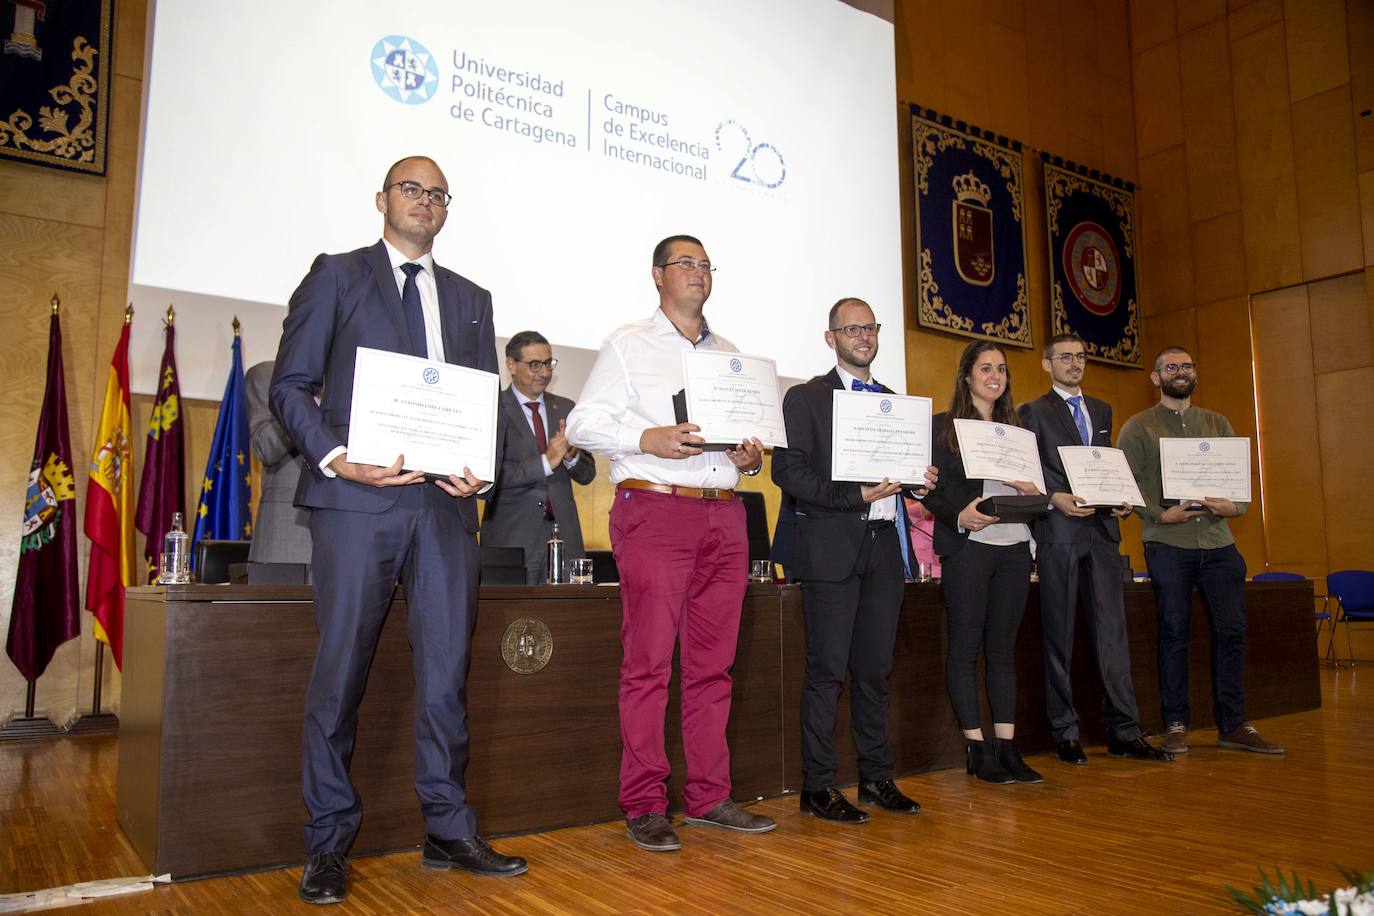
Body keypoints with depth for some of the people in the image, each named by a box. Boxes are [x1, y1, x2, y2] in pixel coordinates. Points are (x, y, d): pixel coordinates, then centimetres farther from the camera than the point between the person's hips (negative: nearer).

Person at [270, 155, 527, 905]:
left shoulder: (470, 298, 20)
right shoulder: (336, 275, 9)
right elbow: (290, 385, 2)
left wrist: (480, 471, -4)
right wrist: (337, 458, -14)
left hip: (446, 501, 4)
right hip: (356, 498, -3)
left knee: (446, 668, 5)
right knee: (340, 669, 1)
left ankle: (448, 830, 16)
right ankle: (328, 844, 14)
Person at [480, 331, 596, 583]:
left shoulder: (565, 409, 14)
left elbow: (587, 475, 14)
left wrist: (571, 456, -8)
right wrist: (545, 462, -20)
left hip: (563, 533, 4)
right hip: (513, 537, -4)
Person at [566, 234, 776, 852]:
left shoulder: (729, 354, 22)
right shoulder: (628, 344, 7)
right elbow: (583, 424, -1)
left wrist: (750, 457, 3)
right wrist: (648, 440, -16)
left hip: (724, 515, 5)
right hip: (654, 509, -5)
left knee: (713, 662, 7)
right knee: (648, 661, -6)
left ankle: (709, 796, 16)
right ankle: (644, 805, 4)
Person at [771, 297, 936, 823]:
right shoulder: (806, 398, 1)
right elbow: (788, 470, -9)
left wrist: (920, 481, 0)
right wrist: (856, 495, -17)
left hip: (884, 547, 6)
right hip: (831, 548, -5)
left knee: (875, 670, 11)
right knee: (828, 671, -4)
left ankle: (876, 778, 21)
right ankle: (817, 788, 5)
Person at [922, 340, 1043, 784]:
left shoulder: (1015, 430, 18)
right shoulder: (943, 426, 2)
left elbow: (1031, 486, 17)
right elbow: (932, 489, -6)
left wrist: (1032, 490, -6)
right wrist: (959, 515, -23)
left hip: (1014, 546, 5)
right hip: (968, 545, -5)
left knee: (1003, 647, 8)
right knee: (964, 648, -1)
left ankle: (1006, 746, 13)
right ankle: (976, 749, 7)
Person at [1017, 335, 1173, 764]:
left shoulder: (1101, 411, 20)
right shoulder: (1034, 411, 3)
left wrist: (1120, 499, 2)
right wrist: (1055, 498, -18)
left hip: (1102, 530, 5)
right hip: (1058, 531, -5)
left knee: (1112, 631, 4)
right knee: (1059, 635, 1)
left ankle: (1123, 732, 10)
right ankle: (1065, 733, 8)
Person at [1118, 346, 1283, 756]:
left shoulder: (1217, 423, 16)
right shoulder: (1138, 427, 4)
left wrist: (1235, 505, -8)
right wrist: (1159, 514, -17)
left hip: (1218, 542, 4)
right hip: (1167, 543, -3)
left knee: (1231, 630, 3)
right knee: (1173, 633, 0)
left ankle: (1232, 726, 14)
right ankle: (1175, 726, 10)